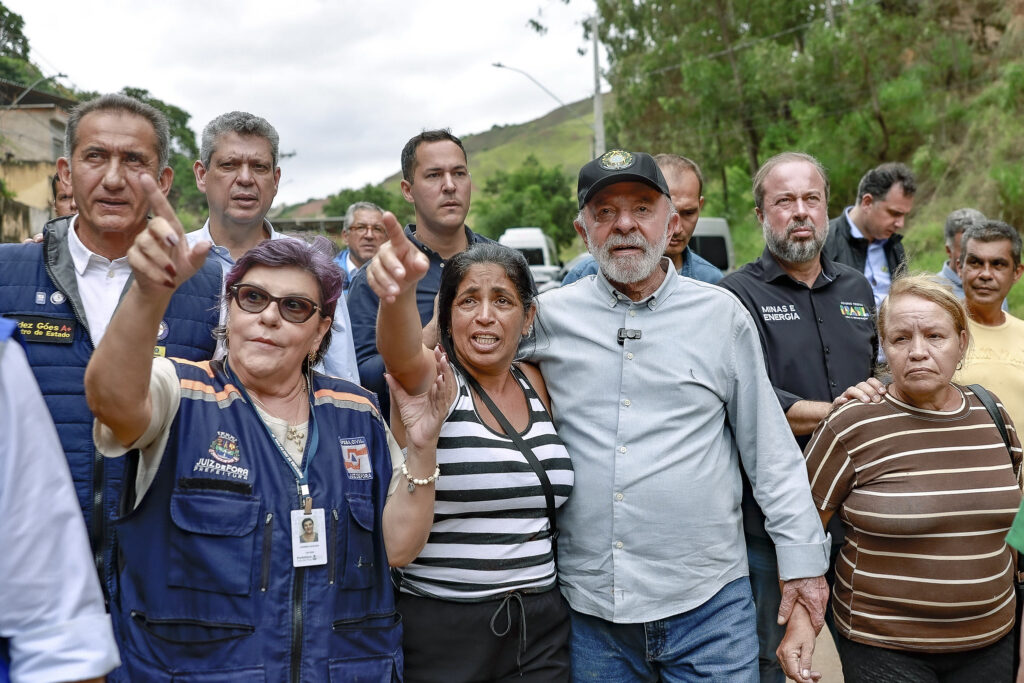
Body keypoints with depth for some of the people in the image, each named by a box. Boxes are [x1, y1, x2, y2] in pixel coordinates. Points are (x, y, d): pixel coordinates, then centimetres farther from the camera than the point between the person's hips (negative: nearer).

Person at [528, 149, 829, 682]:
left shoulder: (721, 314, 3)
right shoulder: (546, 316, 2)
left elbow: (771, 451, 5)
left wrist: (801, 563, 3)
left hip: (709, 603, 0)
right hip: (587, 607, 1)